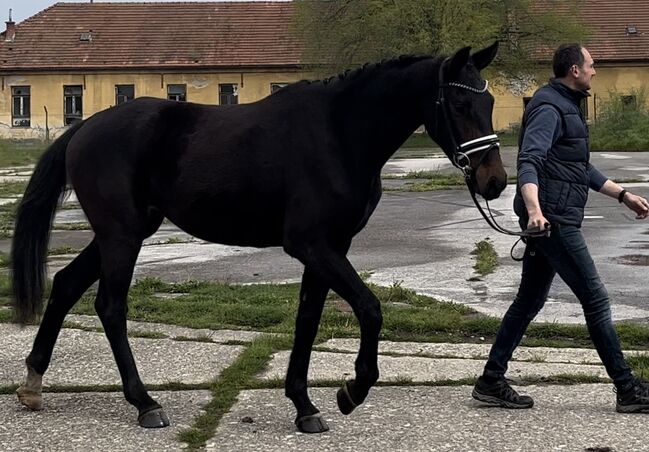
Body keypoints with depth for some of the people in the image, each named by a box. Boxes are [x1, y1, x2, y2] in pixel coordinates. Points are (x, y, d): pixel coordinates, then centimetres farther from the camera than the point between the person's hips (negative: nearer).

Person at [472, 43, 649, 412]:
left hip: (552, 219, 11)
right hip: (554, 220, -11)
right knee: (596, 299, -6)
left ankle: (492, 381, 14)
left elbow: (582, 169, 31)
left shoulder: (568, 107, 21)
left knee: (530, 300, 11)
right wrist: (534, 209, -43)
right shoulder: (549, 109, -13)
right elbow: (529, 162, -27)